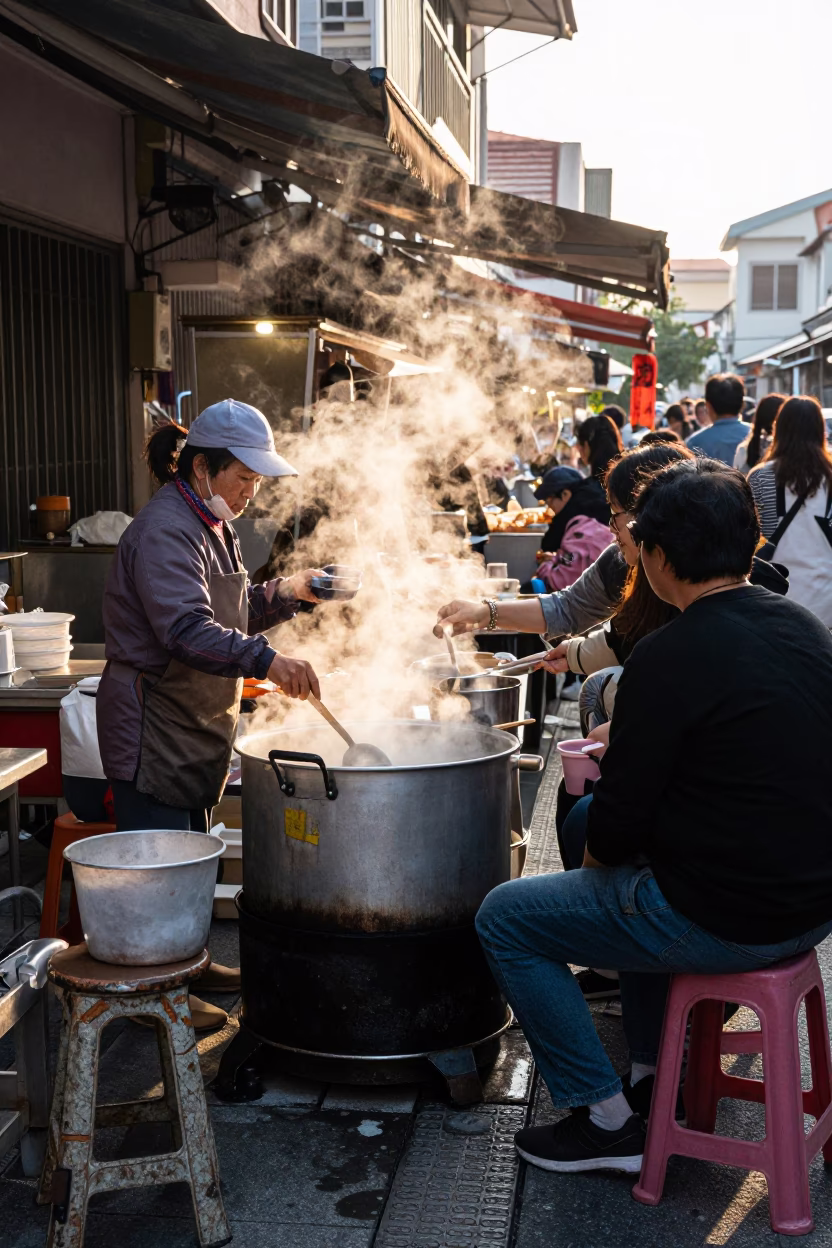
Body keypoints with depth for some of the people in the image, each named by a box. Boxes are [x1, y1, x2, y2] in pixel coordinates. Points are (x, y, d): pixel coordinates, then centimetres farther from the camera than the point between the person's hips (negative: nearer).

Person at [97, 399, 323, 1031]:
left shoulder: (212, 525, 13)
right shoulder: (165, 531, -20)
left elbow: (235, 615, 21)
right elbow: (187, 630, -33)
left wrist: (284, 593, 4)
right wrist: (267, 660, -43)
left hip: (197, 724, 10)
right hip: (152, 727, -10)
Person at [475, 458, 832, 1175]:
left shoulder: (671, 658, -21)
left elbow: (619, 825, -17)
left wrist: (598, 853, 6)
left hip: (723, 920, -9)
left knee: (504, 919, 8)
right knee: (638, 879, 35)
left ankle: (607, 1120, 13)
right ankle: (653, 1074, 38)